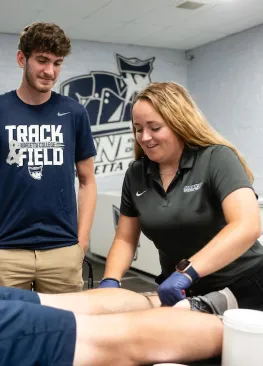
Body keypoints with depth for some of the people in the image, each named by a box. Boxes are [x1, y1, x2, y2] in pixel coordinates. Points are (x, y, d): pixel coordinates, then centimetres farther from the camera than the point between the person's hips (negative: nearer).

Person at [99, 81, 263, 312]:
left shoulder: (217, 158, -17)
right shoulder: (136, 175, -3)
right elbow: (125, 239, 2)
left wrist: (187, 272, -39)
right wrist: (111, 280, -16)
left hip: (242, 286, -3)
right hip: (181, 292, 4)